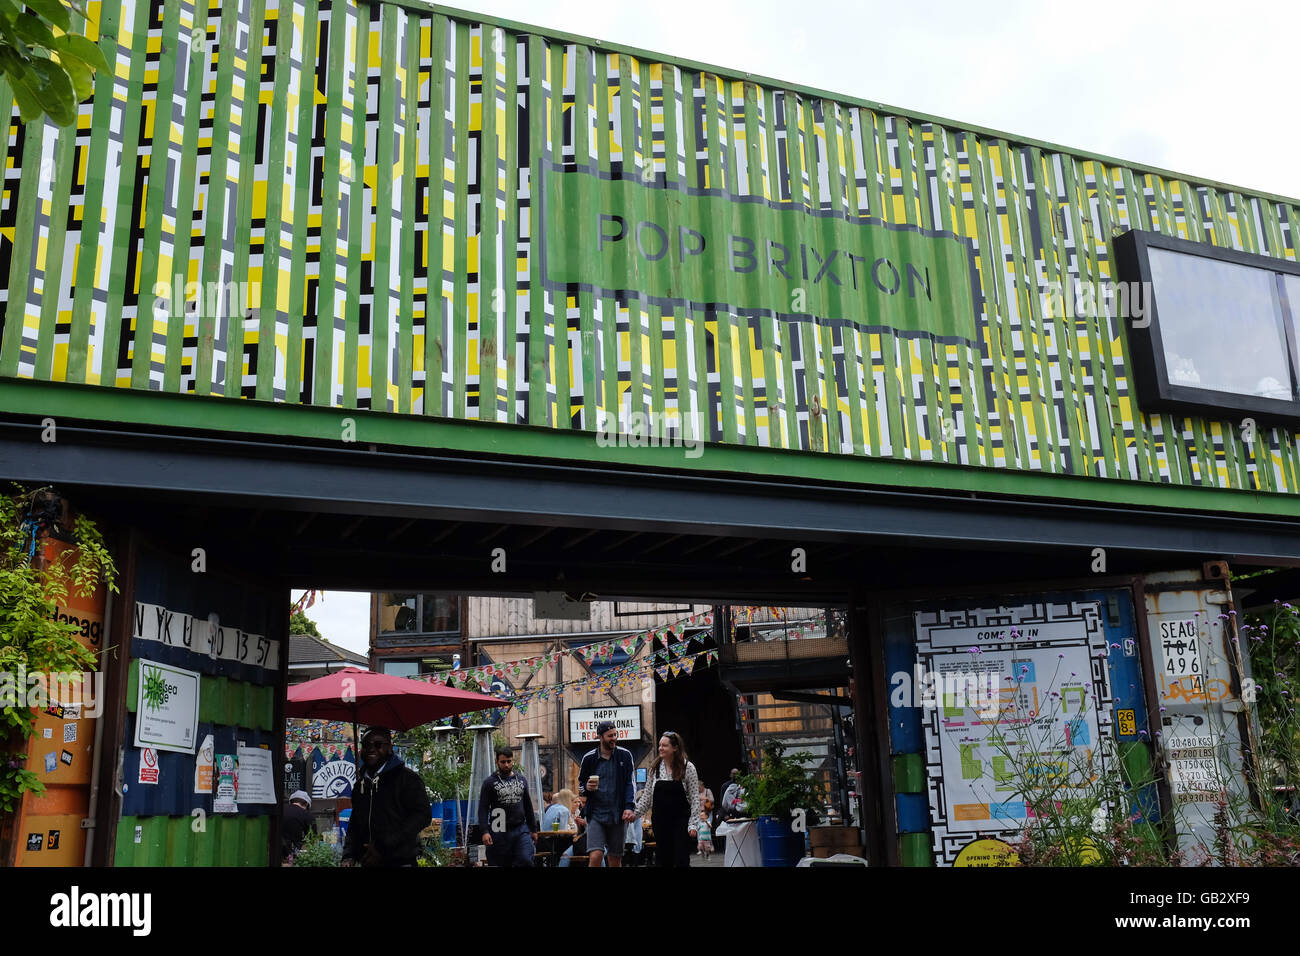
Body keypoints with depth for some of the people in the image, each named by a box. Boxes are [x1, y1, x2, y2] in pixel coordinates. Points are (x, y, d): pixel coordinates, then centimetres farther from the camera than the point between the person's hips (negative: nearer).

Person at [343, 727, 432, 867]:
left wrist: (383, 847, -20)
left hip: (400, 861, -6)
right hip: (367, 861, 6)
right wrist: (348, 856, 5)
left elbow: (423, 815, -16)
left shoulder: (406, 778, -6)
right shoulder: (360, 784, 15)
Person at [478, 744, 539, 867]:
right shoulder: (489, 783, 0)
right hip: (500, 831, -2)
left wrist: (533, 829, 17)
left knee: (526, 861, -15)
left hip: (521, 830, 2)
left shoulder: (522, 779, 13)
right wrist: (485, 832, -17)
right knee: (500, 864, 3)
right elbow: (483, 809, -6)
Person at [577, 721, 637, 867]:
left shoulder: (624, 756, 4)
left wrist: (629, 807, -11)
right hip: (596, 814, -1)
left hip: (617, 815, 1)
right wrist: (587, 788, -11)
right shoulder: (589, 758, 3)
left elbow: (630, 783, 3)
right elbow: (580, 785, 13)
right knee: (596, 856, -16)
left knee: (616, 860, 8)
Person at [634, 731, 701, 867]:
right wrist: (635, 813, 1)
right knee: (663, 860, 7)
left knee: (681, 860, -5)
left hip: (681, 821, -4)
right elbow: (647, 795, 10)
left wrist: (693, 824, -11)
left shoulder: (687, 767, -7)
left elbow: (695, 799, -6)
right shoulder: (655, 767, 4)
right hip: (660, 820, 4)